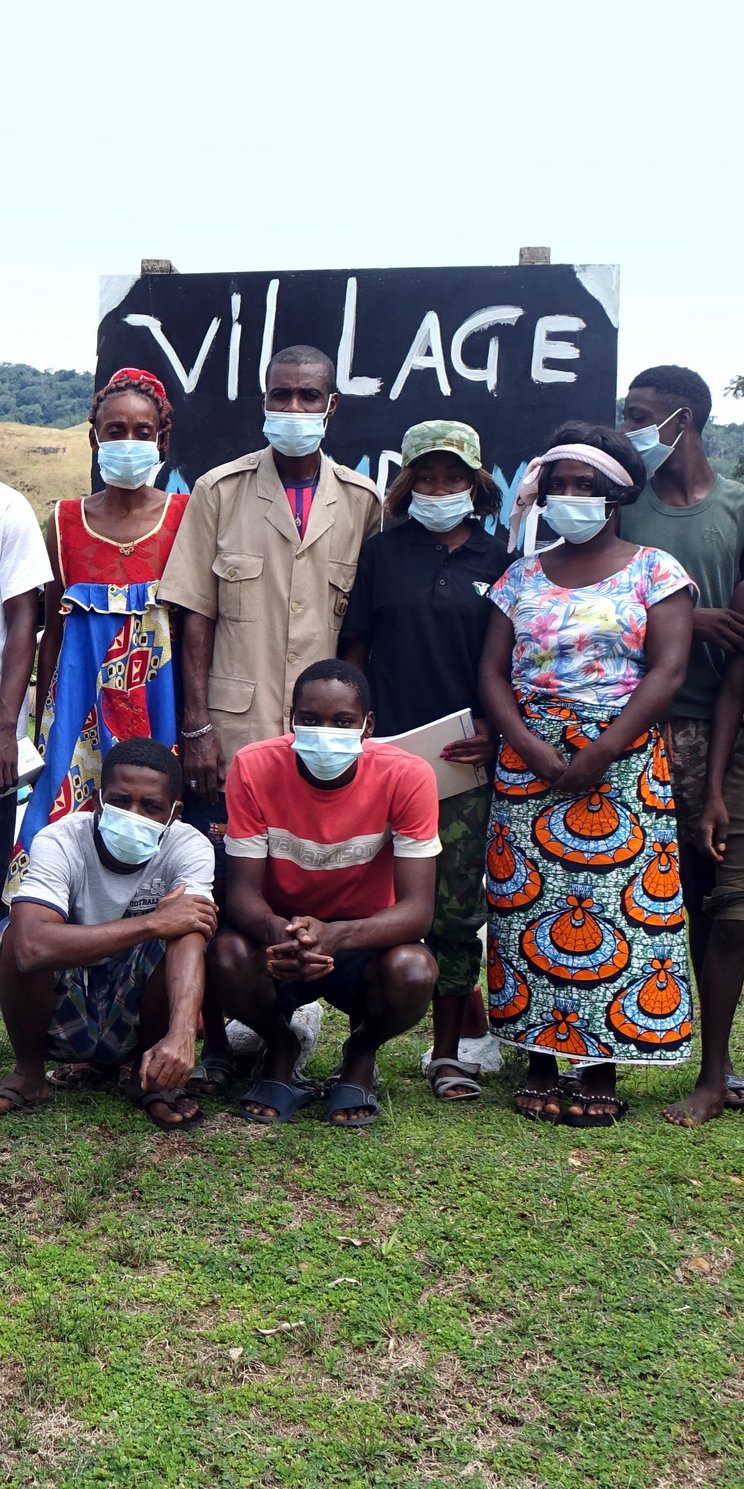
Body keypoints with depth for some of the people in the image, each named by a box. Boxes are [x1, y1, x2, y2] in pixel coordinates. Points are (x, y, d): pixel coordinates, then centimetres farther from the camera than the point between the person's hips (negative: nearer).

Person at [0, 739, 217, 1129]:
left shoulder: (190, 847, -17)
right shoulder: (60, 841, -22)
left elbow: (188, 939, -35)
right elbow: (31, 947, -40)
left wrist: (181, 1035, -53)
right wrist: (152, 923, -39)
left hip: (138, 1014, 1)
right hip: (60, 1020, 0)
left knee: (181, 931, -29)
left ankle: (149, 1076, -4)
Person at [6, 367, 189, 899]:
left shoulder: (186, 516, 0)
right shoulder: (66, 521, 6)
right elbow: (53, 630, 11)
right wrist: (42, 724, 10)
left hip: (160, 700, -2)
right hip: (81, 703, 2)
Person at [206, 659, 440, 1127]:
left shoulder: (406, 776, -21)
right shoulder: (255, 767, -18)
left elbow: (417, 908, -23)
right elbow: (243, 890, -17)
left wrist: (335, 936, -43)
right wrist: (277, 931, -41)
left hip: (368, 940, 0)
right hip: (280, 934, 1)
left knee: (413, 972, -33)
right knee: (228, 956, -32)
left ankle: (361, 1053, 5)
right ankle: (281, 1049, 4)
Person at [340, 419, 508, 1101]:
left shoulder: (498, 560, 8)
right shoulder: (383, 552, 8)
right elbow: (355, 649, 9)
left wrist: (493, 727, -5)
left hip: (466, 761, 0)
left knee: (458, 908, 3)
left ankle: (448, 1052, 15)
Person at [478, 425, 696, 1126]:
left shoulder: (653, 570, 3)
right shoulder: (522, 576, 13)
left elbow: (667, 670, -7)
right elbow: (492, 672, 6)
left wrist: (599, 754, -15)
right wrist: (531, 749, -11)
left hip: (622, 760, -3)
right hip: (528, 762, 3)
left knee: (617, 904, -4)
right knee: (528, 903, 1)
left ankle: (602, 1070, 6)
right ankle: (538, 1062, 12)